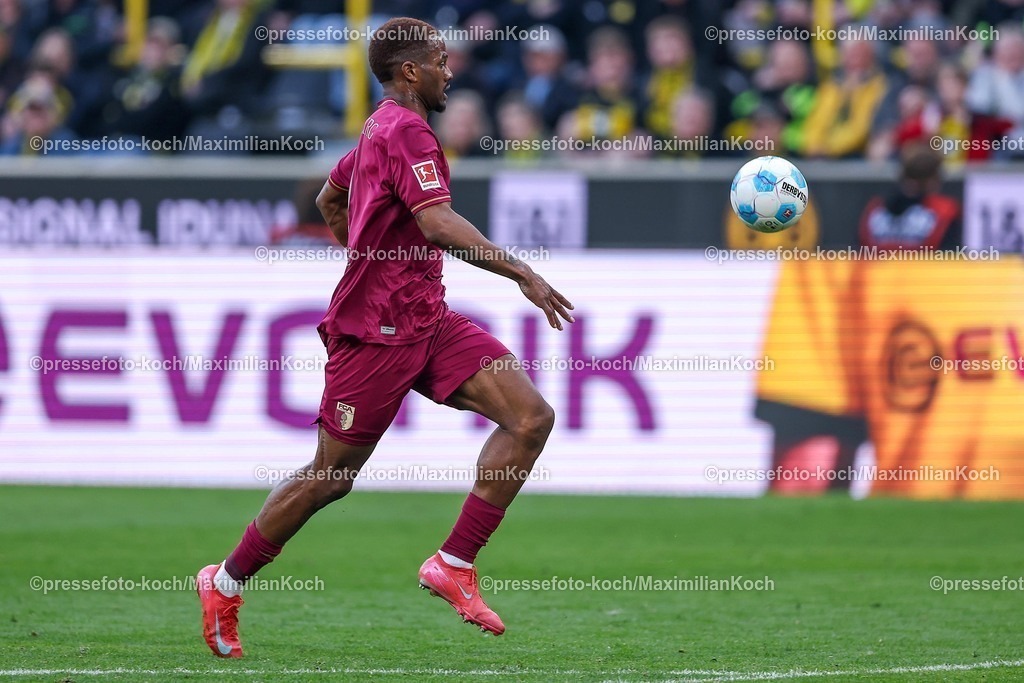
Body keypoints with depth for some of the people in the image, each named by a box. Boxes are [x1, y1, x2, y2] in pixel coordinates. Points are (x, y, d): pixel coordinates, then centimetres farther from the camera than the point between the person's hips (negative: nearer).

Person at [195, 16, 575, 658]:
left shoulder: (382, 130, 17)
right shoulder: (405, 131, -14)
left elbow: (329, 201, 32)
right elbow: (440, 225, -27)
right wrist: (523, 274, -26)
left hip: (426, 320, 9)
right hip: (377, 332, -9)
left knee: (532, 417, -8)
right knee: (331, 478, 0)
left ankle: (455, 564, -6)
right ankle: (226, 584, 18)